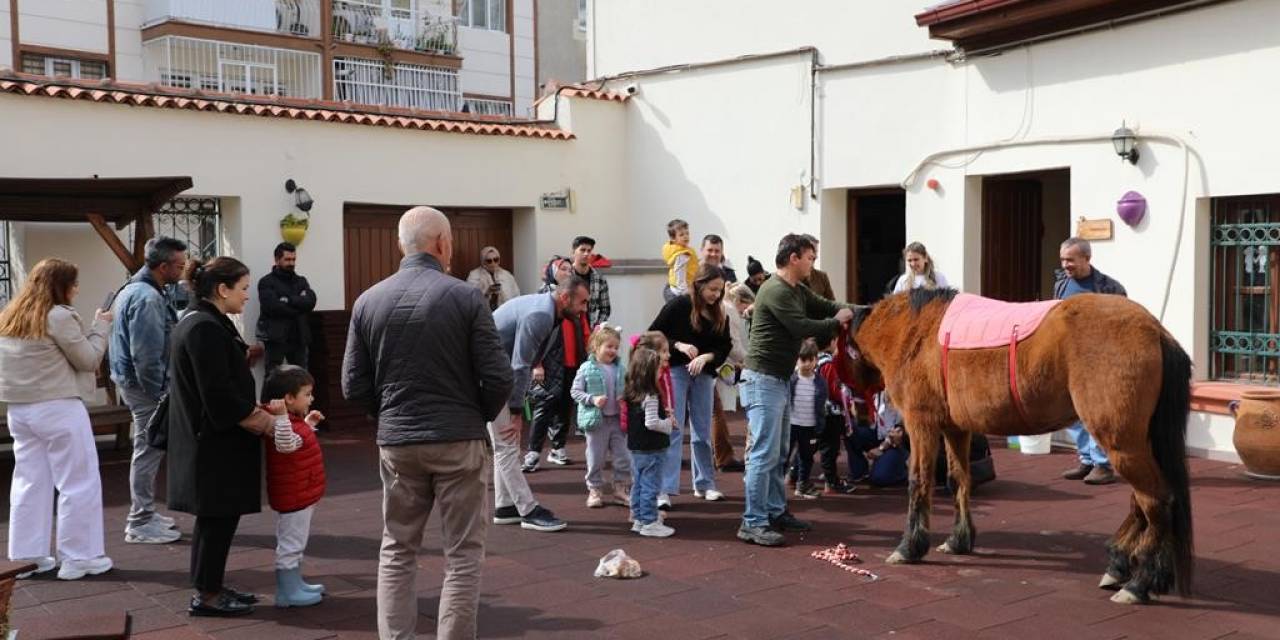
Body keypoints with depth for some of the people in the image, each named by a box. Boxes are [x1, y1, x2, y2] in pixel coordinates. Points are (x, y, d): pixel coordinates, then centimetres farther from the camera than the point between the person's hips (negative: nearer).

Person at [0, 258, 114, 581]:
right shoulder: (60, 316, -13)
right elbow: (88, 360, -6)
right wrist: (101, 326, 4)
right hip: (57, 408, -8)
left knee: (30, 482, 12)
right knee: (79, 482, 1)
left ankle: (28, 556, 16)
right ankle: (78, 557, 4)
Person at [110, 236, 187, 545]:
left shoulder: (137, 289, 12)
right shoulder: (147, 298, -22)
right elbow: (145, 354, -25)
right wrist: (158, 393, -18)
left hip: (136, 381, 11)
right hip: (144, 384, -11)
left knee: (149, 450, 18)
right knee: (149, 451, -2)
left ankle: (144, 513, 29)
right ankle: (141, 524, 6)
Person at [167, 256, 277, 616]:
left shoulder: (199, 323, 14)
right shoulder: (207, 329, -20)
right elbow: (219, 395, -23)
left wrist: (254, 409, 9)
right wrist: (258, 421, -13)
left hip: (207, 441, 11)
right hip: (214, 445, -11)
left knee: (215, 517, 17)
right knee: (219, 517, -1)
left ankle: (210, 587, 26)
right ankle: (207, 596, 9)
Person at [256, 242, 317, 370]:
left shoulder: (301, 281, 17)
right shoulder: (267, 282, 0)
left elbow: (310, 301, -1)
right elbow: (272, 306, -16)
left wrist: (288, 300, -12)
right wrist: (299, 309, -7)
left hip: (299, 337, 5)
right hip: (276, 337, -5)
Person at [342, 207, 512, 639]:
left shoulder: (368, 301, 1)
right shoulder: (466, 297, -9)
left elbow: (354, 386, 1)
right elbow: (498, 379, -11)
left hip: (396, 443, 3)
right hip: (460, 441, -3)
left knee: (396, 553, 16)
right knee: (462, 557, 7)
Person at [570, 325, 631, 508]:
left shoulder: (619, 369, 2)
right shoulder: (586, 369, -8)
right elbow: (576, 392, -6)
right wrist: (592, 399, -18)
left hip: (617, 419, 3)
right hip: (596, 420, -3)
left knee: (623, 457, 7)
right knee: (596, 458, 7)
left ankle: (622, 489, 21)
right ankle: (595, 490, 21)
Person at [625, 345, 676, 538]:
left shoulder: (632, 393, 6)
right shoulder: (651, 396, -21)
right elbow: (651, 423, -25)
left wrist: (663, 413, 9)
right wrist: (669, 423, -9)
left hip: (636, 446, 9)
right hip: (651, 449, -9)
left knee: (638, 484, 16)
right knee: (651, 486, -1)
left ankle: (638, 518, 25)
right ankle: (649, 523, 5)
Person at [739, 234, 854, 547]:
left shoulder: (798, 291, 15)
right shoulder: (776, 291, -16)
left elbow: (826, 306, 17)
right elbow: (801, 327, -21)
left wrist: (851, 311, 0)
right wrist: (836, 322, -8)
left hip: (779, 379, 11)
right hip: (763, 379, -11)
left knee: (778, 451, 17)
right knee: (764, 453, -9)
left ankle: (776, 512, 27)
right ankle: (753, 523, -6)